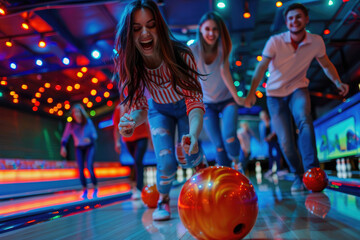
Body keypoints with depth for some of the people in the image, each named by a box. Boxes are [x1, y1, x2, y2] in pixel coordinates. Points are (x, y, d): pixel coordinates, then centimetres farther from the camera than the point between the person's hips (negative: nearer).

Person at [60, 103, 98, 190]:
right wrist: (63, 147, -22)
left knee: (89, 166, -19)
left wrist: (90, 139, -33)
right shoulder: (70, 124, -13)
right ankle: (84, 188, 11)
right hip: (79, 148, 2)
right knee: (81, 169, -7)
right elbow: (65, 137, -6)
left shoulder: (88, 122, -16)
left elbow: (95, 134, -12)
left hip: (89, 146, -2)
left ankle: (95, 186, -2)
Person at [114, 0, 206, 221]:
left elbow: (195, 101, -36)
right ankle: (163, 200, 19)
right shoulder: (130, 64, -28)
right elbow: (140, 106, -20)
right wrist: (132, 122, -45)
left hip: (184, 109, -1)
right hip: (159, 111, 1)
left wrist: (193, 135, -55)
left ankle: (201, 161, 32)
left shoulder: (181, 55, -36)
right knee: (166, 162, -13)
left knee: (187, 159, -7)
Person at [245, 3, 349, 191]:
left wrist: (338, 82, -10)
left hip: (298, 89, 1)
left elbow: (326, 65, 7)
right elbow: (262, 67, -21)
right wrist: (252, 92, -33)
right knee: (285, 142, -6)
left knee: (304, 119, -33)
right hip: (275, 93, 0)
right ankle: (298, 176, 18)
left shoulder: (316, 42, -8)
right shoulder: (275, 41, -15)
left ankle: (312, 170, -31)